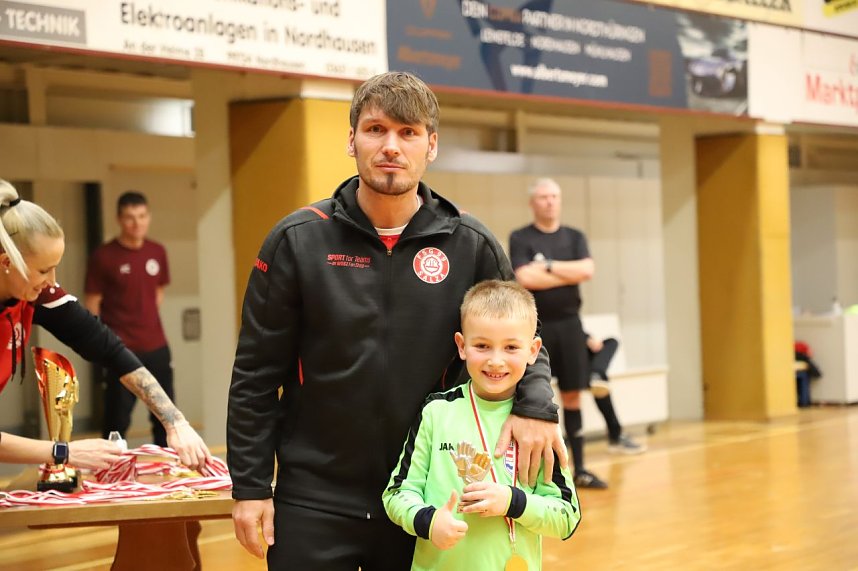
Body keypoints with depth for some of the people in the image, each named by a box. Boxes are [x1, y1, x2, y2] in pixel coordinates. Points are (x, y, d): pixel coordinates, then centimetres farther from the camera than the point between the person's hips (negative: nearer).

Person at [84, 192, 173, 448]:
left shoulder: (157, 252, 7)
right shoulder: (104, 256, -8)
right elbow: (91, 306, -5)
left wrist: (148, 321, 9)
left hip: (157, 346, 5)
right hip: (121, 350, -5)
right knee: (117, 419, 0)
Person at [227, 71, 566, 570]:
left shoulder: (470, 246, -1)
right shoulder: (300, 239, -4)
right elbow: (255, 375, 0)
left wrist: (534, 403, -9)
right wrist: (250, 486, -3)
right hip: (314, 504, -1)